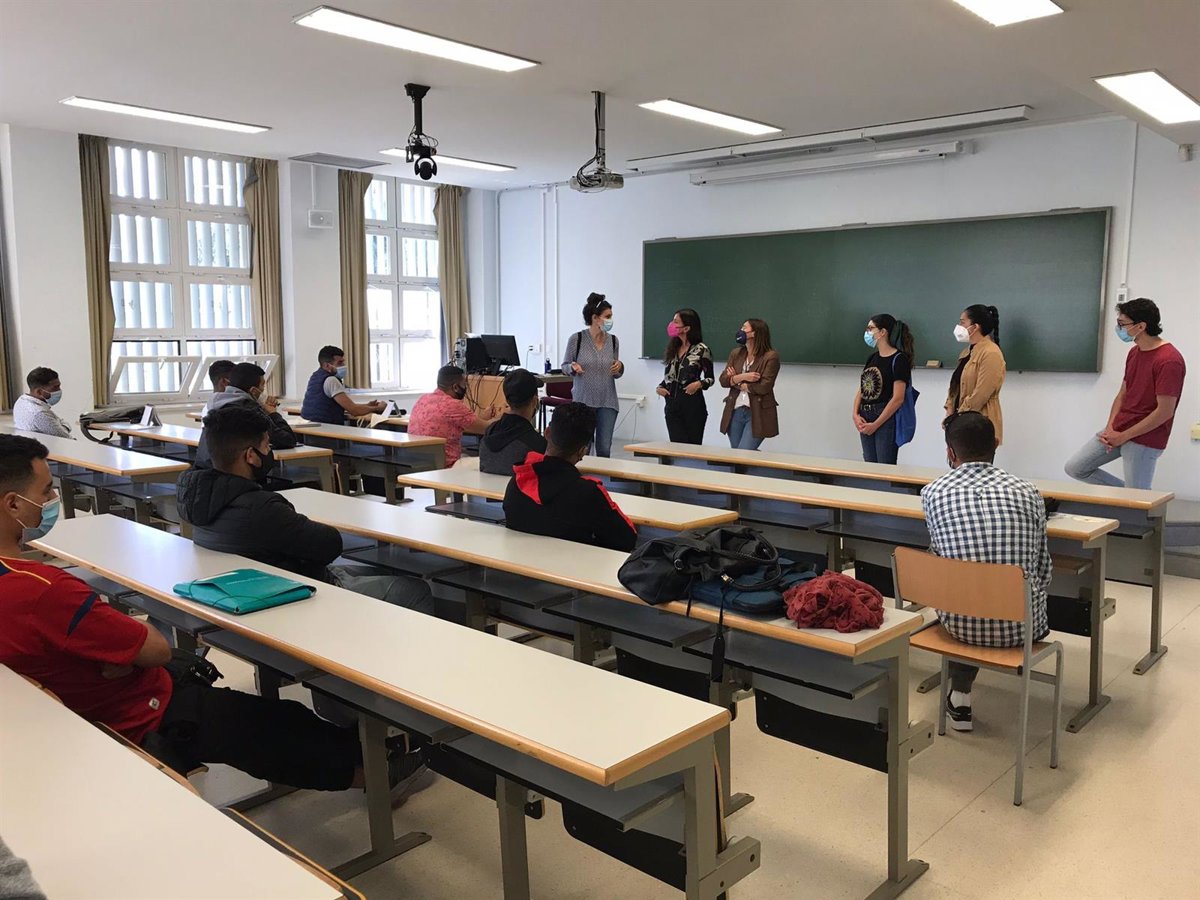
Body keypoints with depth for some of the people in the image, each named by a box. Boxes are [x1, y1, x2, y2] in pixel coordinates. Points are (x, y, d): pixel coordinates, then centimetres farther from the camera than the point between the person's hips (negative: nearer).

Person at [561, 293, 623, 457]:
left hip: (607, 402, 3)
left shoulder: (613, 340, 5)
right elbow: (564, 366, 5)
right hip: (583, 400, -3)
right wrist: (573, 368, -17)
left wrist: (619, 368, -8)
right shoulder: (577, 339, -6)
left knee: (604, 449, 2)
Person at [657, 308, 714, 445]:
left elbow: (710, 378, 0)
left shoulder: (701, 350, -5)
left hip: (693, 406, -5)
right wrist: (660, 387, 1)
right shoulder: (672, 348, 11)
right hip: (672, 406, 5)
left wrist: (699, 384, -19)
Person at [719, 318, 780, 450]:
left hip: (757, 414, -6)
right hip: (735, 411, 6)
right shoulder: (736, 354, 10)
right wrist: (742, 377, -16)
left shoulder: (771, 356, -8)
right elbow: (723, 380, 3)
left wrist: (737, 383, -5)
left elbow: (764, 387, -16)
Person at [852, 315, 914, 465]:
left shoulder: (899, 359, -10)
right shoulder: (872, 358, 14)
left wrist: (875, 424, -15)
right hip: (865, 421, 7)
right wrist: (855, 414, -3)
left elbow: (898, 399, -15)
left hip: (886, 420, -7)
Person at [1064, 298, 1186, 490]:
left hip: (1144, 440, -9)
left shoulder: (1169, 361, -19)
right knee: (1075, 467, 9)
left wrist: (1123, 436, -16)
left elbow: (1165, 411, -21)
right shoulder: (1134, 352, 9)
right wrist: (1110, 429, -1)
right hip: (1117, 431, 9)